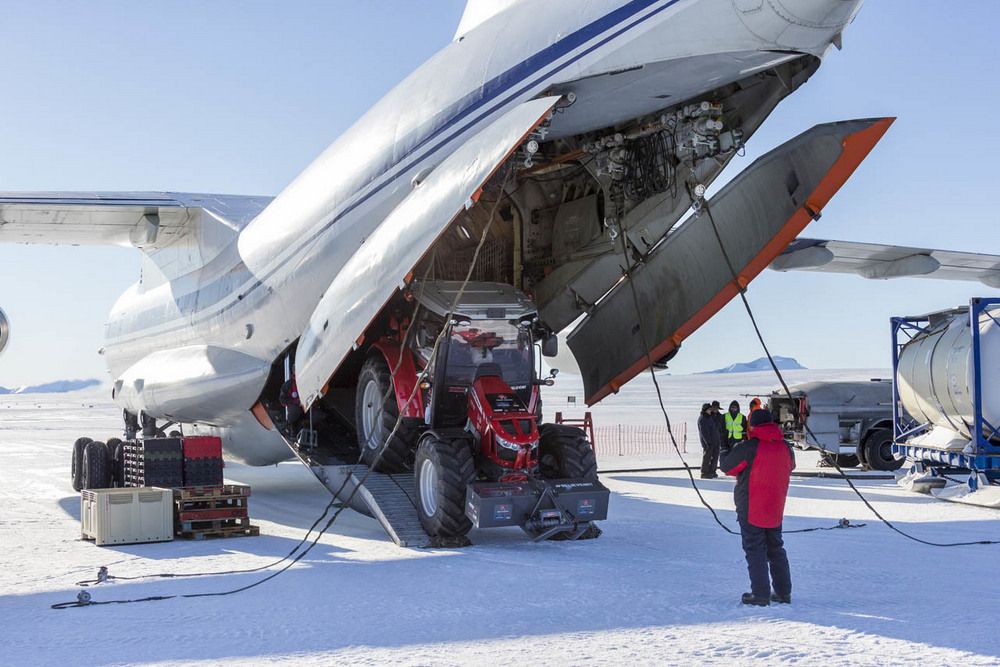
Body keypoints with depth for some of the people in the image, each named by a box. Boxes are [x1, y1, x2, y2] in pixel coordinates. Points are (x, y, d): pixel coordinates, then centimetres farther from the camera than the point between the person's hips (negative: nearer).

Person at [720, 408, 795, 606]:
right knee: (776, 549, 17)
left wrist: (743, 469, 12)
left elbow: (726, 467, -7)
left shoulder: (748, 448, -18)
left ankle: (761, 594, 1)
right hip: (775, 509, 5)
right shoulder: (786, 448, -1)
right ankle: (783, 592, 20)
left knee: (755, 551, 2)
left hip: (750, 509, -5)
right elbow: (790, 466, 19)